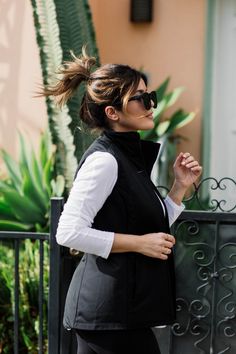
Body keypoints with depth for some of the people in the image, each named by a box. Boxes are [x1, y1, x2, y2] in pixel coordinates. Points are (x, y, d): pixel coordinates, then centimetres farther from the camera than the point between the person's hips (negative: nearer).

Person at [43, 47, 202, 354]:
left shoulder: (131, 156, 15)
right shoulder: (103, 160, -14)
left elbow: (153, 230, 18)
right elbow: (69, 232, -20)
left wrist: (180, 187, 7)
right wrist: (140, 243, -17)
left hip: (124, 305, 9)